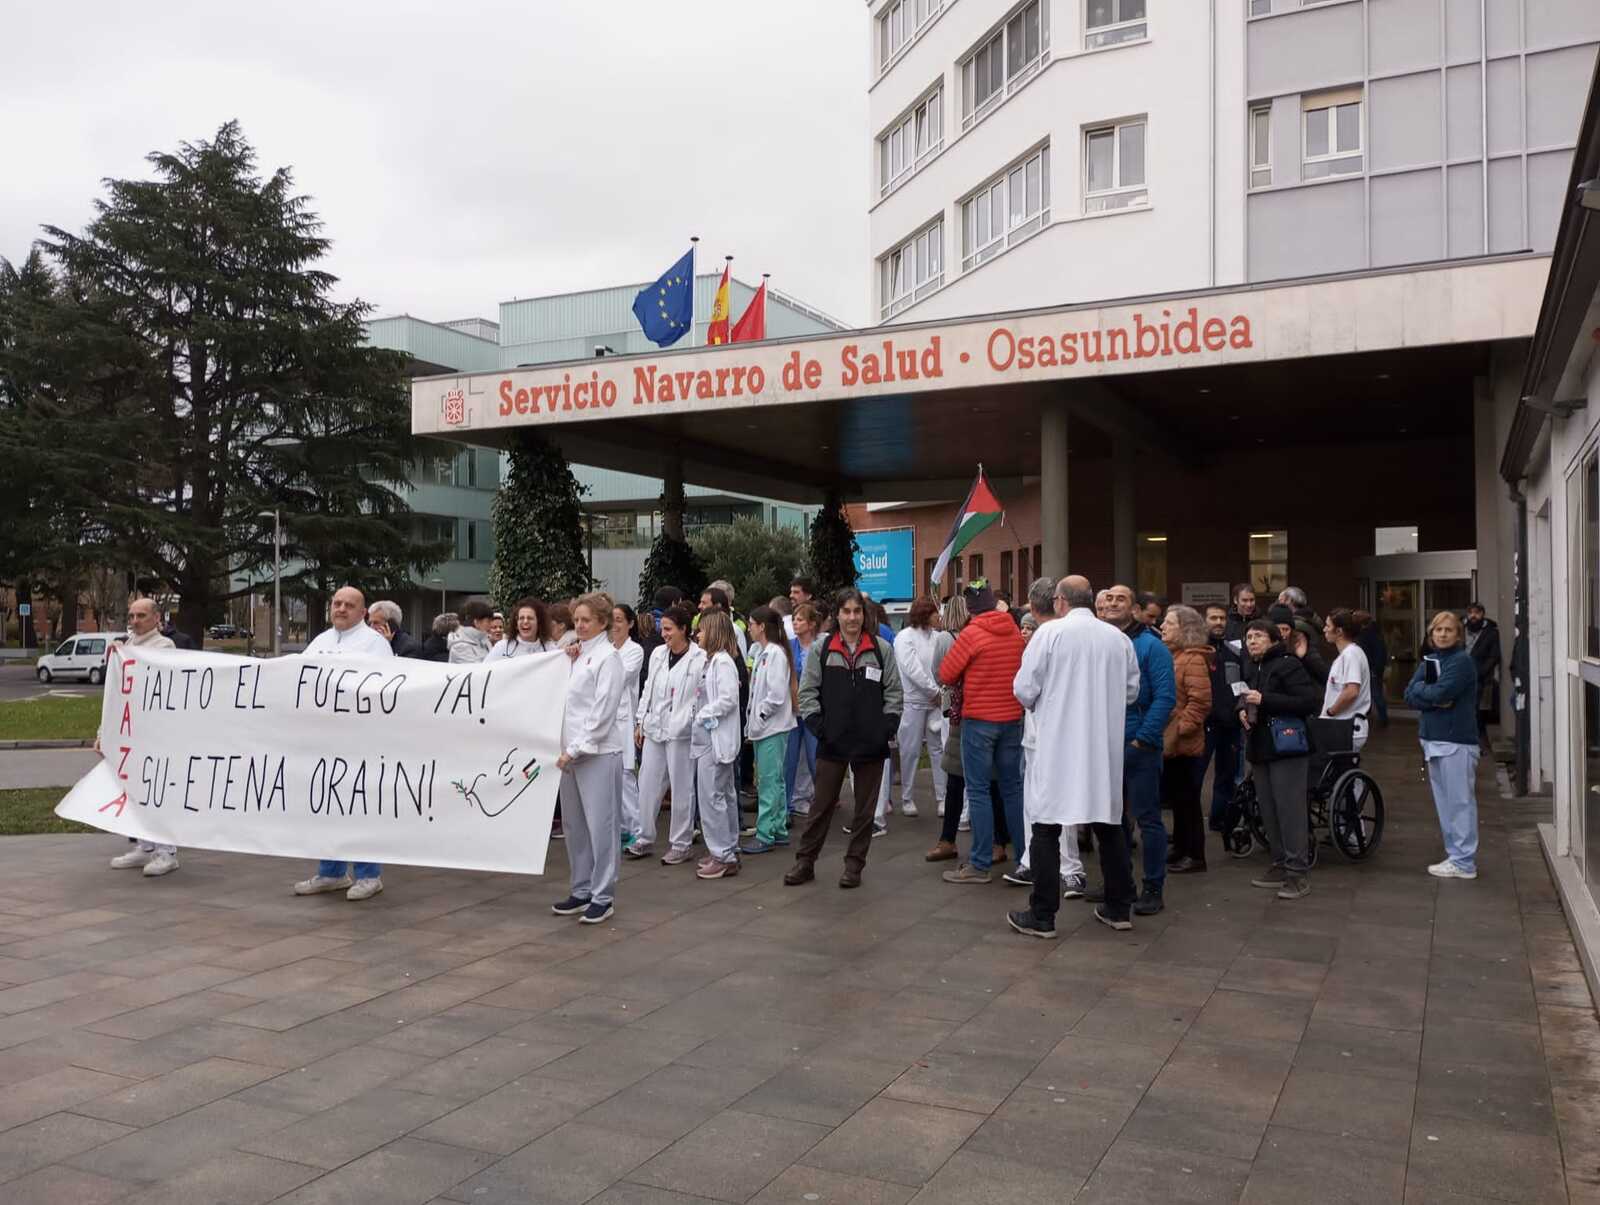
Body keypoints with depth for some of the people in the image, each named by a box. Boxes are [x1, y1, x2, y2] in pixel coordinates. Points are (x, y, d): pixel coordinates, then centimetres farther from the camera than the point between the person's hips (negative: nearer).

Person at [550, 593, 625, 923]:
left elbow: (603, 711, -14)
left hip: (598, 753, -8)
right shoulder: (578, 655, 14)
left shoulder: (607, 657, -8)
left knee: (601, 825, -3)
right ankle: (582, 891, 24)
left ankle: (602, 897, 5)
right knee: (574, 824, 13)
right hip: (572, 751, 8)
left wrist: (576, 748, -15)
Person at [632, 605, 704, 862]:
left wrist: (688, 720, -17)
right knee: (647, 784, 10)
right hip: (654, 729, 6)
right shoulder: (658, 654, 8)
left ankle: (680, 844, 15)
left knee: (682, 788, 4)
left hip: (681, 732, -6)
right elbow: (648, 688, 15)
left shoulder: (699, 659, -11)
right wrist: (641, 722, 14)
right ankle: (645, 839, 22)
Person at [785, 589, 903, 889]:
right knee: (821, 805, 7)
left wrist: (886, 727, -6)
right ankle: (805, 861, 18)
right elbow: (807, 693, 1)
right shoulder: (821, 650, 0)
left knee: (865, 808, 10)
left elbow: (894, 693, 3)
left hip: (871, 743, 1)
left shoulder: (882, 649, 0)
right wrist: (818, 727, -8)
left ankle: (854, 865, 22)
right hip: (832, 742, -1)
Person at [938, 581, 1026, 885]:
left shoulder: (971, 634, -14)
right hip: (1012, 717, 5)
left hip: (979, 720, -5)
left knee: (978, 791, 0)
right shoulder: (1015, 633, 2)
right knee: (1012, 787, 14)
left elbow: (946, 675, -8)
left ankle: (980, 864, 2)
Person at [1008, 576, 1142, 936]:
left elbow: (1024, 689, -9)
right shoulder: (1118, 638, 2)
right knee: (1108, 823, 16)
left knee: (1046, 828, 3)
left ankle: (1041, 916, 6)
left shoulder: (1050, 633, -10)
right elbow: (1131, 690, 10)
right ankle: (1119, 908, 25)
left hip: (1059, 746, -4)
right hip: (1105, 748, 5)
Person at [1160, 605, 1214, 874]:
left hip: (1184, 743, -9)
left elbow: (1200, 701, -21)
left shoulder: (1194, 659, -14)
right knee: (1176, 798, 16)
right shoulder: (1169, 656, 14)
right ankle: (1181, 848, 27)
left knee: (1187, 799, -1)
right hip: (1167, 741, 9)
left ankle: (1195, 856, 7)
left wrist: (1181, 727, -20)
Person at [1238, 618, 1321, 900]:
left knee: (1290, 810, -8)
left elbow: (1311, 701, -18)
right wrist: (1242, 709, 7)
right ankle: (1279, 866, 21)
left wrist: (1265, 700, -21)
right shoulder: (1251, 668, 14)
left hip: (1286, 748, -8)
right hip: (1259, 748, 8)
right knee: (1268, 811, 11)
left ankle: (1297, 873, -4)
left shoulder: (1287, 665, -9)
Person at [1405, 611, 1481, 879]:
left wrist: (1421, 690, -2)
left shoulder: (1462, 661, -9)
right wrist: (1435, 699, -12)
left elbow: (1440, 693, -20)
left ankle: (1464, 862, 1)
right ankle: (1455, 854, 23)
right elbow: (1409, 696, 3)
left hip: (1456, 741, -8)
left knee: (1460, 802, -3)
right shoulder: (1429, 660, 13)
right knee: (1444, 802, 14)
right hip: (1433, 739, 8)